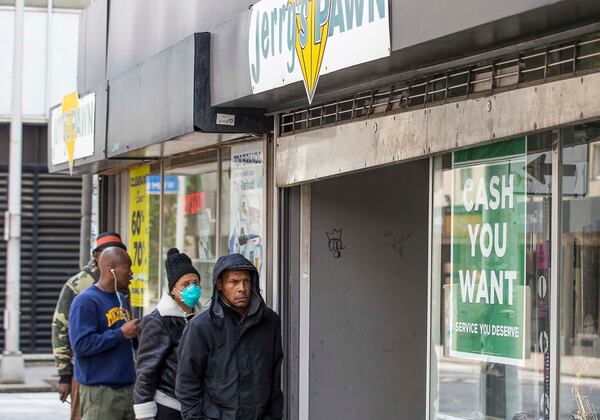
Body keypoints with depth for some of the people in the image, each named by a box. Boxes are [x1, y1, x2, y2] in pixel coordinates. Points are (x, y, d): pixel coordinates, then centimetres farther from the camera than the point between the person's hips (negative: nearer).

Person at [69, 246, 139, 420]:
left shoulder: (122, 300, 17)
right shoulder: (86, 301, -10)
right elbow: (81, 345, -20)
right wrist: (121, 334, -17)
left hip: (128, 388, 8)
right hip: (100, 392, -8)